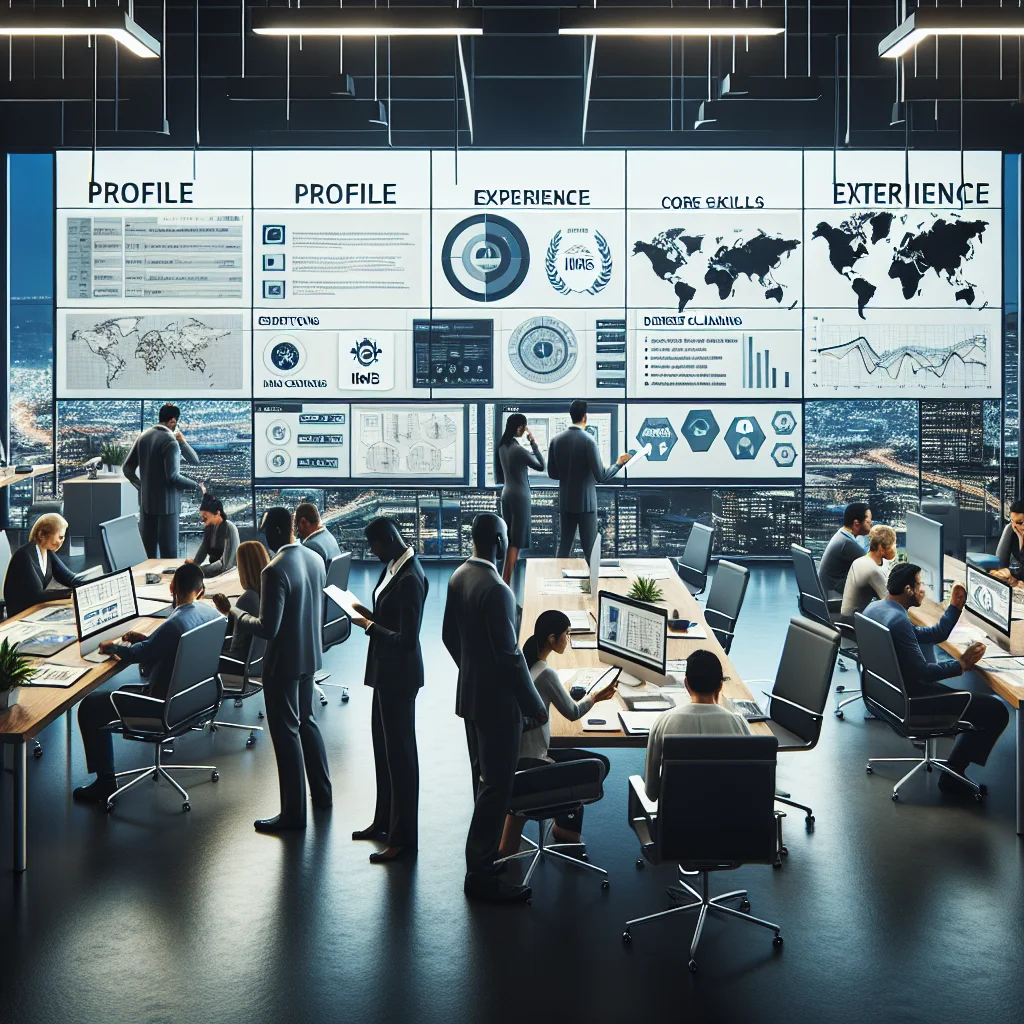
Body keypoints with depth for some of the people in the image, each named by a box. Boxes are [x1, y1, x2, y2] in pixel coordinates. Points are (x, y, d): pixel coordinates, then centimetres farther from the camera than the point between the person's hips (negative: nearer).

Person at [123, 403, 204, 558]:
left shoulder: (143, 436, 7)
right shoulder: (171, 442, -15)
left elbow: (127, 468, 9)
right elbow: (173, 477, -20)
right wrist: (196, 486, -7)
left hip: (146, 503, 7)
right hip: (166, 504, -7)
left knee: (148, 554, 11)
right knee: (168, 553, -3)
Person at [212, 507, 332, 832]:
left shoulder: (275, 571, -25)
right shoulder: (315, 559, 1)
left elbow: (268, 628, -24)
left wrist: (231, 612, -14)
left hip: (284, 664, -8)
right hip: (310, 656, 8)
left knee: (286, 733, 3)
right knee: (306, 722, 23)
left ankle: (294, 813, 12)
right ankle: (322, 793, 34)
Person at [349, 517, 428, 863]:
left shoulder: (410, 579, -25)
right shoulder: (393, 568, 4)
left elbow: (406, 639, -26)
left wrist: (369, 626, -16)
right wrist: (368, 614, -1)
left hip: (400, 675, -10)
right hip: (387, 671, 10)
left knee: (399, 751, 1)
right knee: (383, 746, 21)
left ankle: (402, 836, 14)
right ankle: (384, 821, 37)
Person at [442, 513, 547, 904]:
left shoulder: (459, 577, 3)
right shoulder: (496, 590, -25)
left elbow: (449, 636, 14)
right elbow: (510, 654, -23)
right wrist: (535, 705, -13)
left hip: (469, 692, 10)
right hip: (497, 700, -10)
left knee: (483, 778, 22)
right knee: (496, 785, -2)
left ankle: (484, 853, 36)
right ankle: (480, 874, 3)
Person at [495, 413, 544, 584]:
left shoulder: (502, 447, 5)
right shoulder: (518, 449, -20)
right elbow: (541, 466, -7)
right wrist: (533, 443, -6)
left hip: (507, 494, 8)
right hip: (519, 496, -8)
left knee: (509, 539, 14)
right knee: (516, 541, -3)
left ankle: (505, 581, 19)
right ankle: (506, 583, -5)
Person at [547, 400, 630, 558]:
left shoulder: (556, 440, 1)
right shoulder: (588, 440, -14)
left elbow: (552, 473, 6)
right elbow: (601, 477, -15)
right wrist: (619, 463, -1)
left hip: (565, 503, 5)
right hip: (586, 503, -5)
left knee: (563, 547, 9)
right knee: (590, 549, 2)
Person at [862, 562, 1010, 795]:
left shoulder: (874, 608, 7)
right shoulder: (897, 620, -25)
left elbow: (936, 634, 13)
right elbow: (922, 673, -26)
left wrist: (955, 606, 6)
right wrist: (962, 664, -17)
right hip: (909, 701, -11)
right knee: (997, 711, -9)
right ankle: (953, 775, 0)